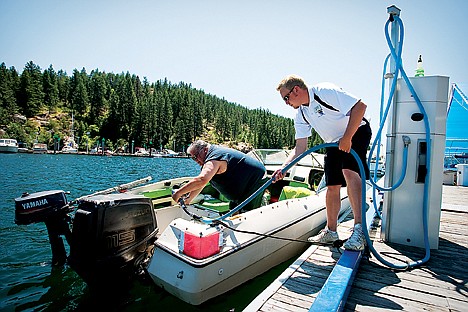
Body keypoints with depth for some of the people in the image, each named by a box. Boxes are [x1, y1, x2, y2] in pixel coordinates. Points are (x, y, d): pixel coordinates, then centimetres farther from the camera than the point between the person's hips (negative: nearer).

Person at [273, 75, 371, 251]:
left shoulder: (325, 91, -22)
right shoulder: (301, 115, -1)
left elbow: (360, 106, -26)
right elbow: (300, 148, -4)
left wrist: (347, 138, -29)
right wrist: (284, 167, -17)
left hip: (357, 132, -7)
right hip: (334, 143, 7)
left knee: (349, 171, -30)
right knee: (332, 186, 4)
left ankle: (359, 229, -26)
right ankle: (331, 231, 17)